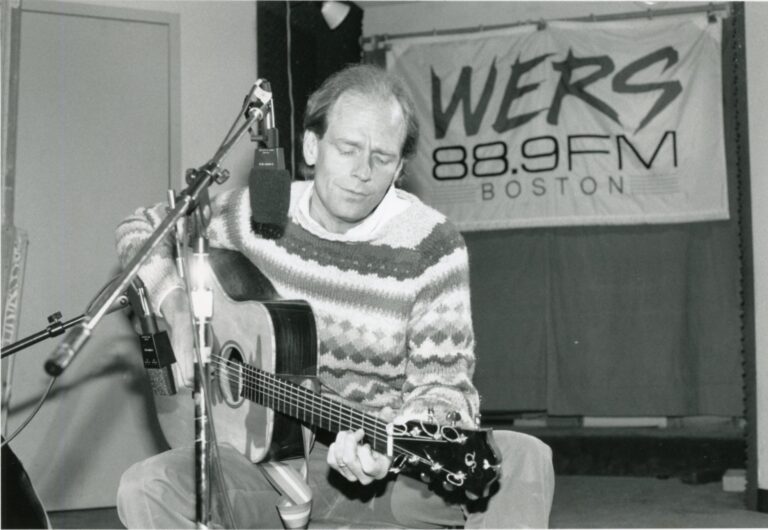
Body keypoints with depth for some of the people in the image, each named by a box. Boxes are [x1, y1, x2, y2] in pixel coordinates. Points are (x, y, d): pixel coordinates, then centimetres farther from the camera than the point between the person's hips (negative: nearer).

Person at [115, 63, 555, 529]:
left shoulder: (431, 246, -9)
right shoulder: (257, 214, -1)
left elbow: (444, 383, -9)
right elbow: (141, 229, 15)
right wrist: (178, 311, -3)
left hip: (390, 462, -1)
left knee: (525, 459, -29)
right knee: (145, 488, -27)